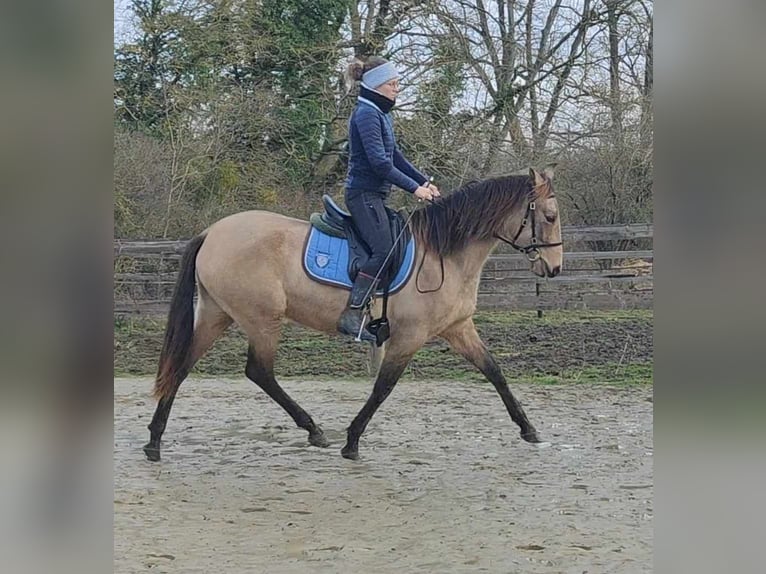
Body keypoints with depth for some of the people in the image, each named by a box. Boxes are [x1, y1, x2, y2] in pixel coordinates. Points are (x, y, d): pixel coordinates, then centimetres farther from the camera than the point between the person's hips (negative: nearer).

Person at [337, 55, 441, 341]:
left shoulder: (382, 113, 17)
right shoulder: (366, 114, -14)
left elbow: (395, 156, 21)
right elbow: (379, 162, -21)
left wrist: (425, 182, 11)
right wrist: (414, 188, -19)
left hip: (374, 194, 10)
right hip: (364, 192, -10)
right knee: (384, 251, -19)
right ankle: (351, 315, -22)